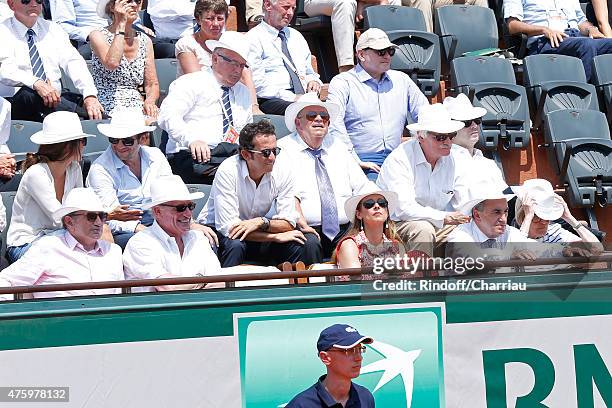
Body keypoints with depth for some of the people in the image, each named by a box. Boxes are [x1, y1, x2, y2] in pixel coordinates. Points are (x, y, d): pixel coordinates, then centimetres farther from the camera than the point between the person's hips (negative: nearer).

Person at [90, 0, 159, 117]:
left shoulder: (145, 41, 13)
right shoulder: (98, 35, 0)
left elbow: (152, 84, 11)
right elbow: (112, 63, -21)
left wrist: (149, 102, -13)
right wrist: (121, 23, -12)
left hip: (138, 108, 5)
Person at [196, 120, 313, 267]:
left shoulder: (283, 168, -13)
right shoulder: (228, 171, -24)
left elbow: (289, 222, -11)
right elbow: (228, 226, -27)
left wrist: (261, 222, -31)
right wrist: (276, 236, -27)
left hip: (257, 232, 4)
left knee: (301, 245, -19)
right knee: (235, 245, -35)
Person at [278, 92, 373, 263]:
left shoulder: (337, 147, 21)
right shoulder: (285, 149, 4)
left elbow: (363, 188, 16)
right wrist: (301, 223, -25)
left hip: (346, 230, 4)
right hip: (309, 230, -4)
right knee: (310, 244, -35)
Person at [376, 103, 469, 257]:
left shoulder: (456, 157, -1)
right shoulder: (399, 160, -17)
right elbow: (404, 208, -27)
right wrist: (445, 217, -35)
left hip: (440, 226, 5)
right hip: (396, 225, -5)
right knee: (424, 230, -34)